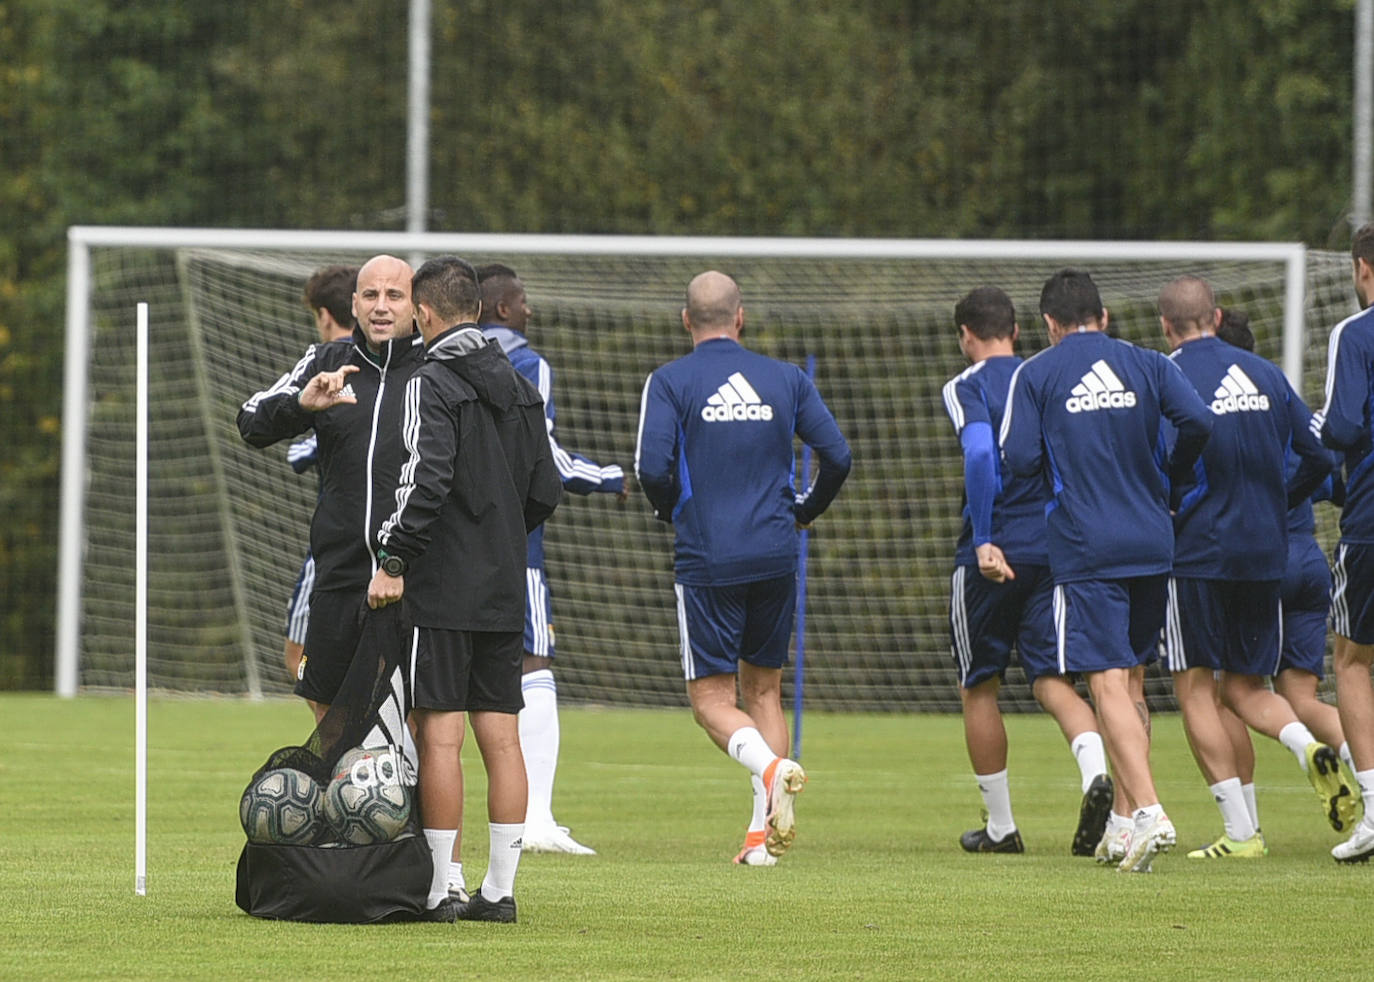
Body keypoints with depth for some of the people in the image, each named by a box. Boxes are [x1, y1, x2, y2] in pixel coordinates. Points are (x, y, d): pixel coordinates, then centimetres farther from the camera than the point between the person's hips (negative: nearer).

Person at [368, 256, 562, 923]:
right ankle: (499, 889, 7)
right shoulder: (519, 388, 13)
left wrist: (394, 560, -19)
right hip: (506, 592, 7)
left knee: (439, 734, -6)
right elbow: (545, 492, 14)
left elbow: (426, 478, -22)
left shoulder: (431, 384, -9)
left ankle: (432, 889, -6)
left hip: (443, 591, -7)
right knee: (501, 737, 6)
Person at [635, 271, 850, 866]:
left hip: (706, 561, -3)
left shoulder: (669, 382, -3)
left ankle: (770, 767, -27)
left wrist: (671, 510, 8)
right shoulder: (784, 379, 7)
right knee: (764, 689, 13)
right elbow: (837, 456, 3)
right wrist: (803, 511, 20)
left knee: (712, 697, 3)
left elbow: (652, 466, -13)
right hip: (775, 558, 3)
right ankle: (763, 834, 6)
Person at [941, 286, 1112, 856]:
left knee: (979, 686, 11)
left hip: (994, 553, -4)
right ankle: (1097, 771, -28)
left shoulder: (967, 386, -4)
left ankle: (1000, 826, 16)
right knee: (1052, 679, 2)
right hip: (1057, 548, 4)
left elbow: (980, 453, -21)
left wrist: (984, 541, -22)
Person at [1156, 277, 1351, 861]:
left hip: (1197, 550, -5)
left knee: (1196, 690, 2)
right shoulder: (1265, 374, 10)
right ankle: (1309, 748, -15)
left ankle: (1239, 832, -5)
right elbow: (1319, 455, 11)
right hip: (1267, 554, 5)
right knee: (1245, 686, 16)